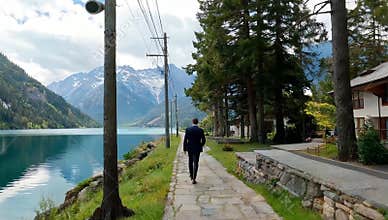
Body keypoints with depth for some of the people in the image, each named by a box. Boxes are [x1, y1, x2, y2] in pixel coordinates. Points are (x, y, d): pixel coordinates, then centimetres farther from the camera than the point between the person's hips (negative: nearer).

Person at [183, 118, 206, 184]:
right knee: (195, 163, 1)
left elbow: (185, 140, -6)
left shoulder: (188, 129, -5)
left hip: (190, 148, 1)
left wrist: (184, 149, 3)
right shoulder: (201, 130, -6)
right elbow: (204, 140, -2)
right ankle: (194, 179, -5)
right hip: (197, 149, -1)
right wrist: (201, 146, 17)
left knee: (190, 162, 20)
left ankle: (191, 175, 30)